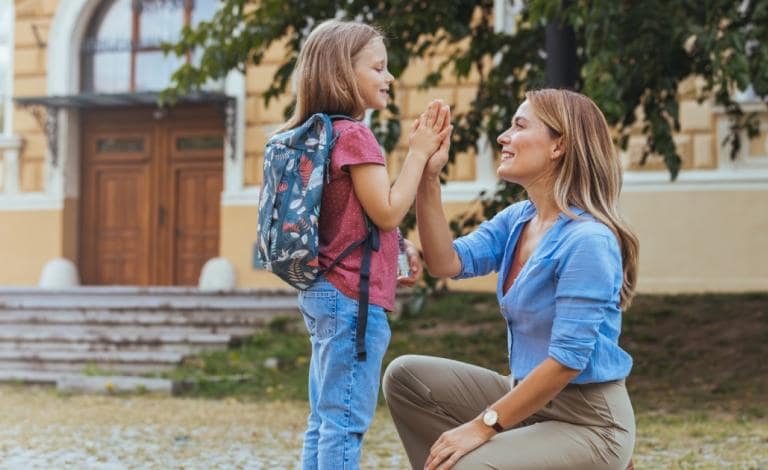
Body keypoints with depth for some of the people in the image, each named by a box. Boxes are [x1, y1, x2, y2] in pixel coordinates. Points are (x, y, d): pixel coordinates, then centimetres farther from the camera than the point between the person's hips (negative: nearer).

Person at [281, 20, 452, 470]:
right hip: (353, 297, -10)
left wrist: (398, 249, 11)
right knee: (346, 421, -7)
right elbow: (388, 212, -18)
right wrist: (419, 152, -11)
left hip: (325, 292, 10)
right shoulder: (354, 135, -14)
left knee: (325, 420, 13)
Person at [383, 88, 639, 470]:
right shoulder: (516, 220, 7)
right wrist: (428, 178, -11)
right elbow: (446, 263, -3)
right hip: (531, 400, 9)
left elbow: (568, 359, -24)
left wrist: (483, 426, -22)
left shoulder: (587, 240, -21)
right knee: (405, 376, 2)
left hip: (588, 423, -9)